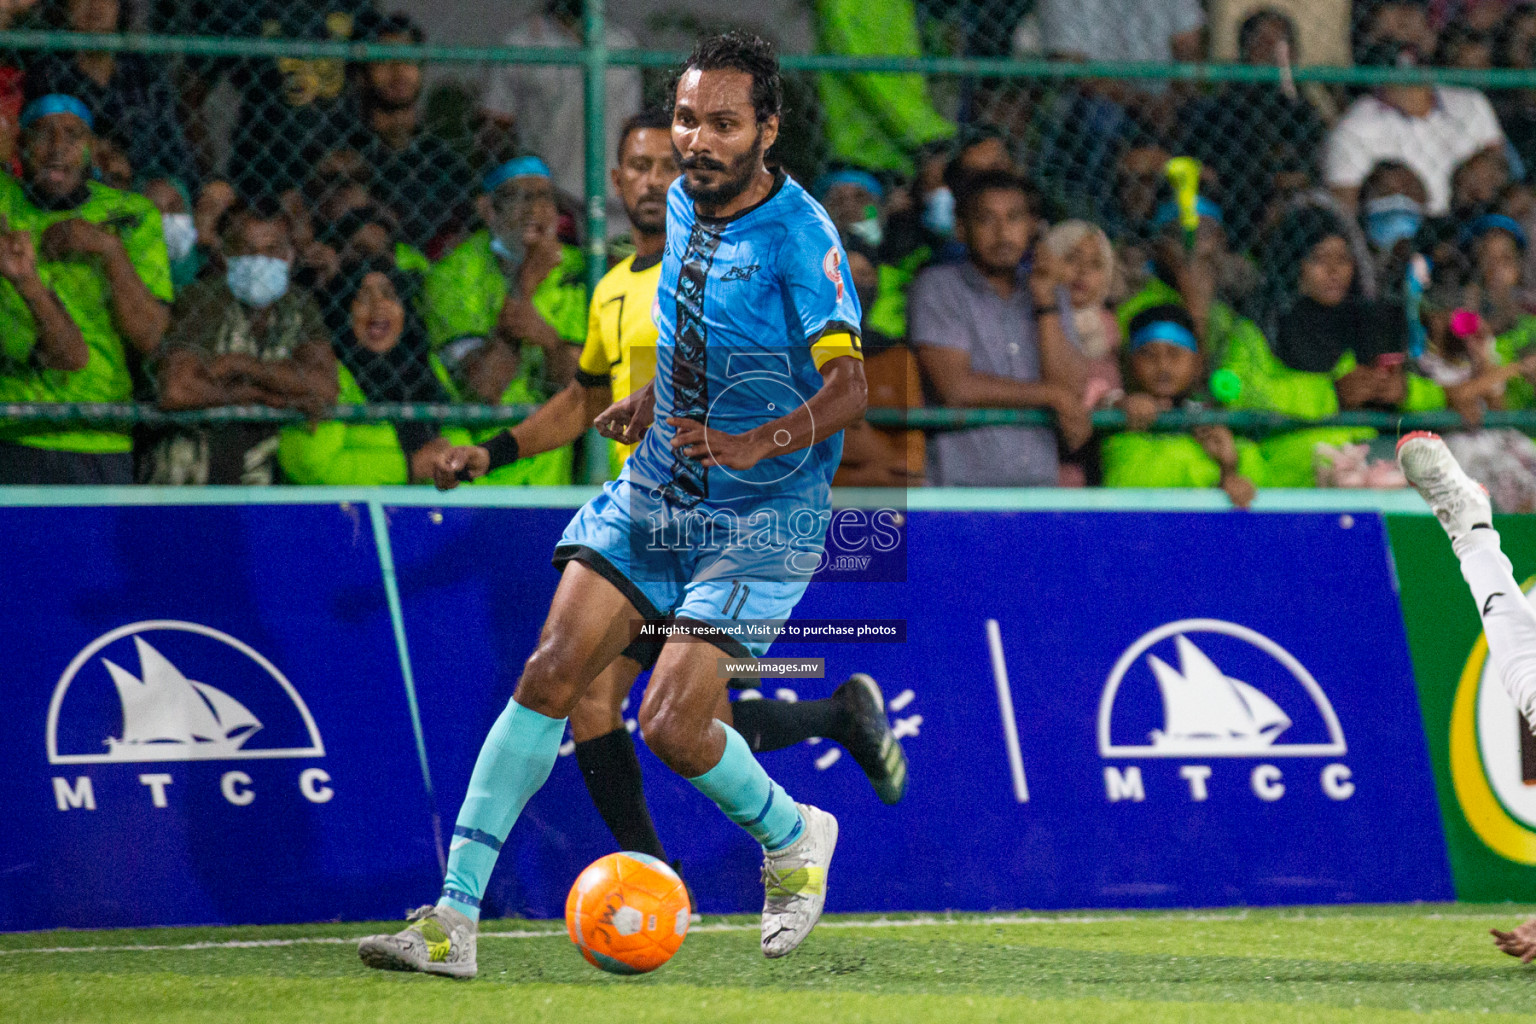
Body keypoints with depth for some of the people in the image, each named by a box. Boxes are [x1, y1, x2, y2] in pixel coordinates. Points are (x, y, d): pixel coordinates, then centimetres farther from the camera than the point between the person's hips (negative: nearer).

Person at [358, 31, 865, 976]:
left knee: (673, 726, -15)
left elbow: (847, 387, -27)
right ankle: (453, 922, -8)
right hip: (653, 493, 6)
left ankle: (794, 840, 18)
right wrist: (652, 396, 11)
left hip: (761, 517, -6)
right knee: (549, 677, -7)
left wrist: (756, 444, -42)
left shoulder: (800, 236, -17)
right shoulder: (682, 202, 6)